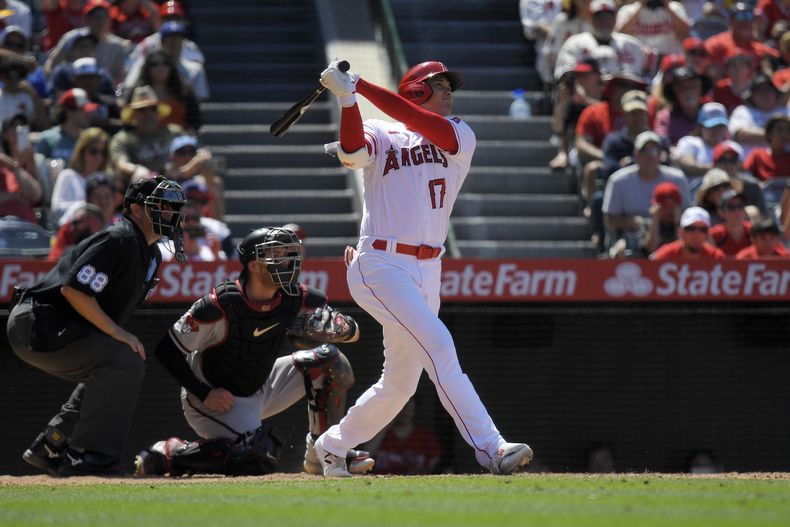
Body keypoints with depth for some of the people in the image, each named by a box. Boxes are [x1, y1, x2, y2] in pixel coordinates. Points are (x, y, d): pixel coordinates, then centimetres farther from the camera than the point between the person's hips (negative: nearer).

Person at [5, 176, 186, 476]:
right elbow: (74, 289, -24)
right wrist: (118, 333, -22)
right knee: (125, 362, -21)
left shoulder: (151, 256, 15)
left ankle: (50, 449, 23)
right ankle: (91, 458, -21)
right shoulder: (120, 240, -17)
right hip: (37, 325, -11)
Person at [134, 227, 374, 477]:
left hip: (260, 389, 7)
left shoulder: (298, 299, -12)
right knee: (260, 458, -28)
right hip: (217, 398, -7)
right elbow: (167, 351, -19)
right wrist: (205, 394, -23)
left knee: (330, 360, -6)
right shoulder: (220, 305, -27)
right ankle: (169, 453, -10)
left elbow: (352, 332, -4)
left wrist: (333, 327, -27)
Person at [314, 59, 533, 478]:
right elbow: (353, 151, -18)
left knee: (399, 384, 11)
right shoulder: (381, 136, 5)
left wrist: (361, 86, -12)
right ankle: (489, 448, -27)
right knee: (437, 344, -21)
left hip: (428, 271, 6)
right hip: (381, 267, -6)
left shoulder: (460, 137, 11)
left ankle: (331, 447, 29)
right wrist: (347, 99, -31)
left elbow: (425, 125, -9)